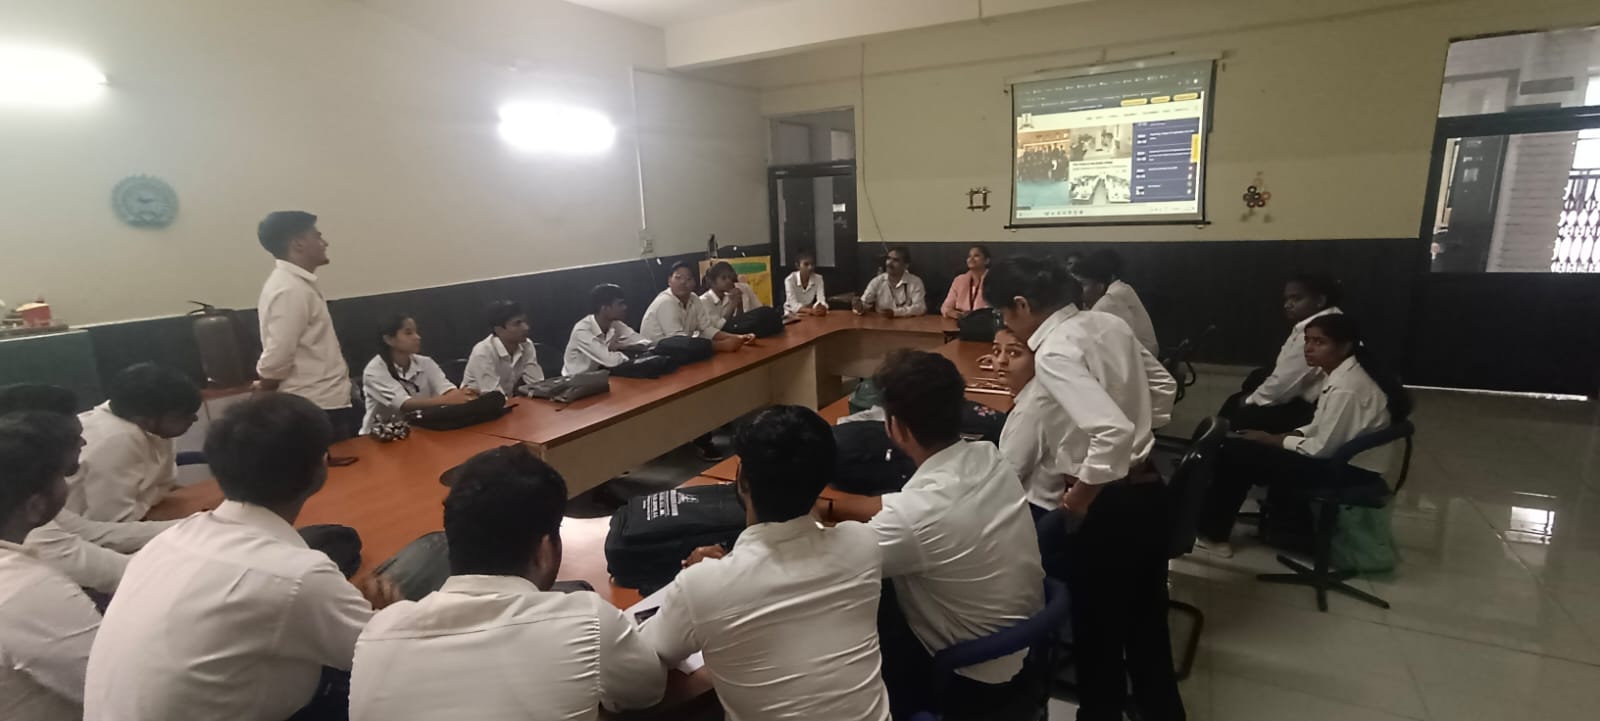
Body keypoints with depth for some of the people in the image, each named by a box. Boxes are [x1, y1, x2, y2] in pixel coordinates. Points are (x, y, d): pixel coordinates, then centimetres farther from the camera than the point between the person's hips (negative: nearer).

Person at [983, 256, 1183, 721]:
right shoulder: (1108, 323, 2)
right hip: (1147, 488, 8)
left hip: (1107, 503, -8)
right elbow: (1163, 387, 14)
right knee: (1145, 620, 25)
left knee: (1098, 627, 15)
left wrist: (1077, 500, -20)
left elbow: (1112, 431, -33)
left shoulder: (1054, 353, -23)